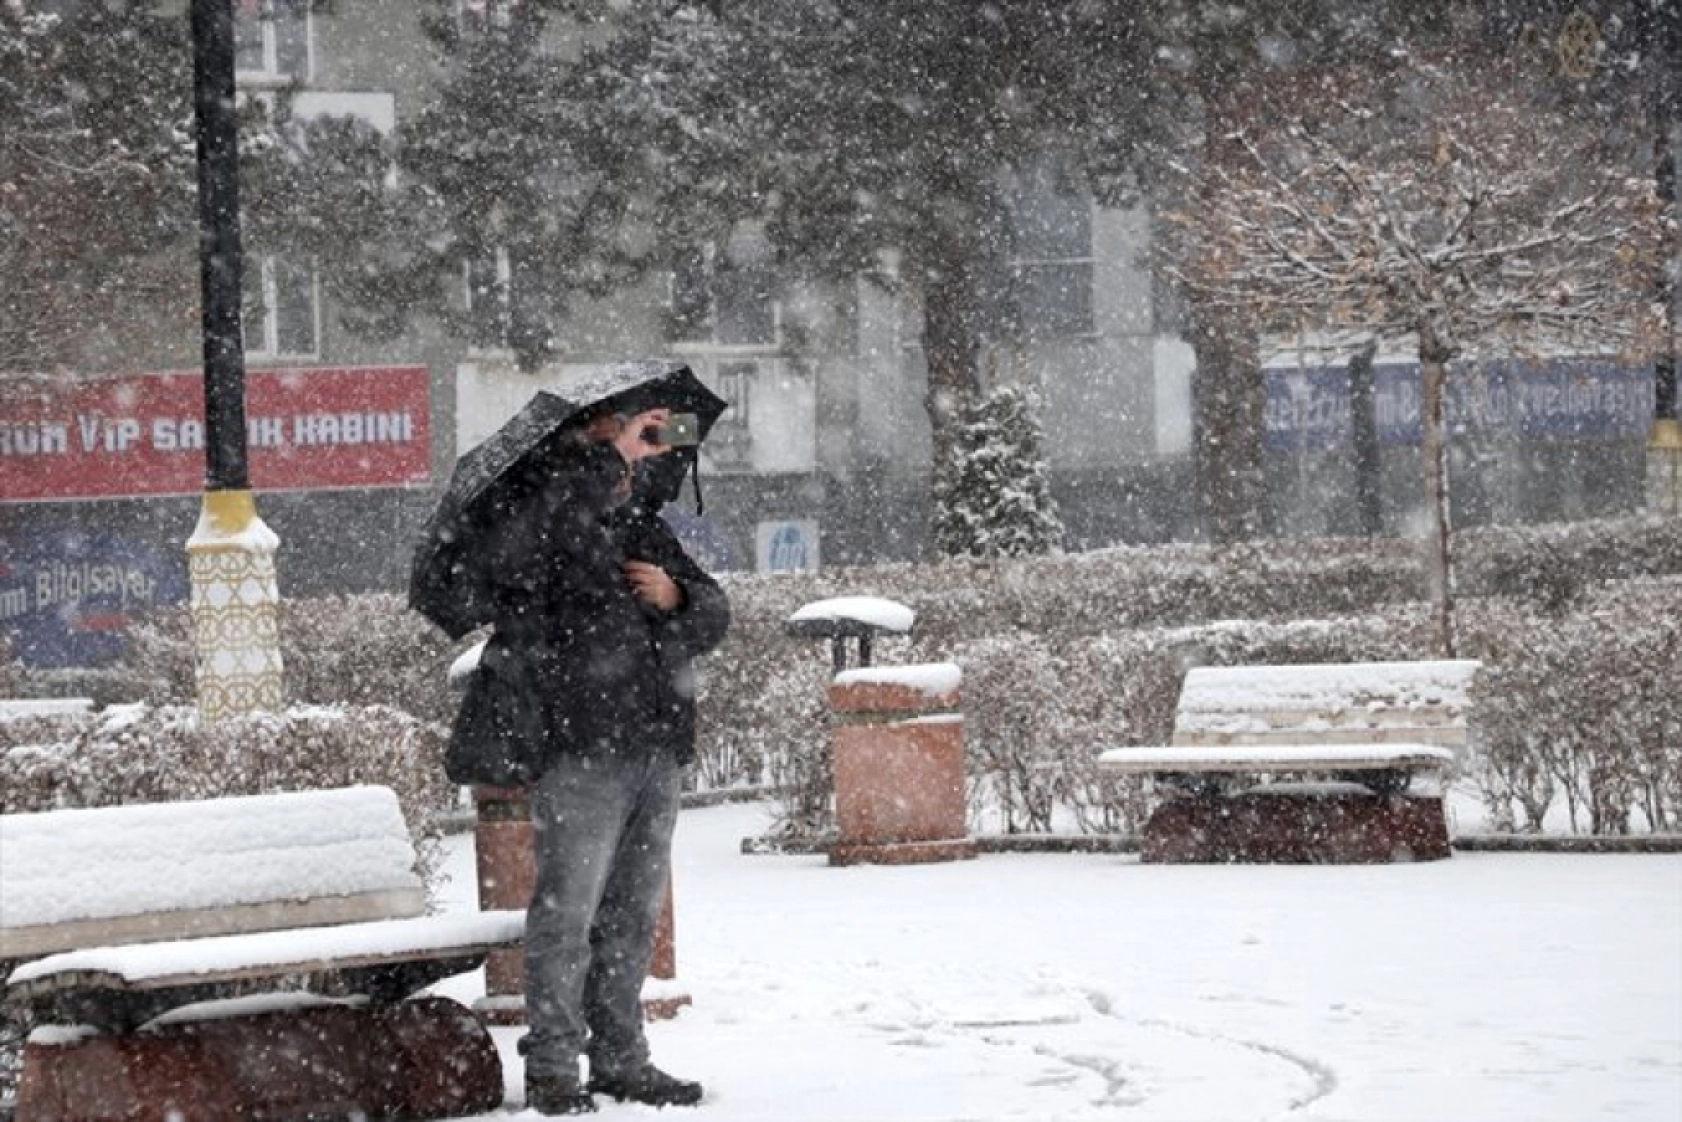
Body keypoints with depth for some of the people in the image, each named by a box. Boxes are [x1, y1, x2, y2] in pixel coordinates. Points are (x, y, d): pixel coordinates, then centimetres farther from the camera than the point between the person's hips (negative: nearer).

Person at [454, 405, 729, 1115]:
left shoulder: (647, 530, 20)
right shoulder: (548, 512, -3)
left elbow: (714, 617, 19)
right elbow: (512, 553, -28)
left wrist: (676, 597, -5)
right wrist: (606, 459, -22)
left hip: (656, 752, 8)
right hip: (580, 747, -8)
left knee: (633, 912, 13)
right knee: (567, 909, -8)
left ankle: (620, 1057, 21)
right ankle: (551, 1068, -4)